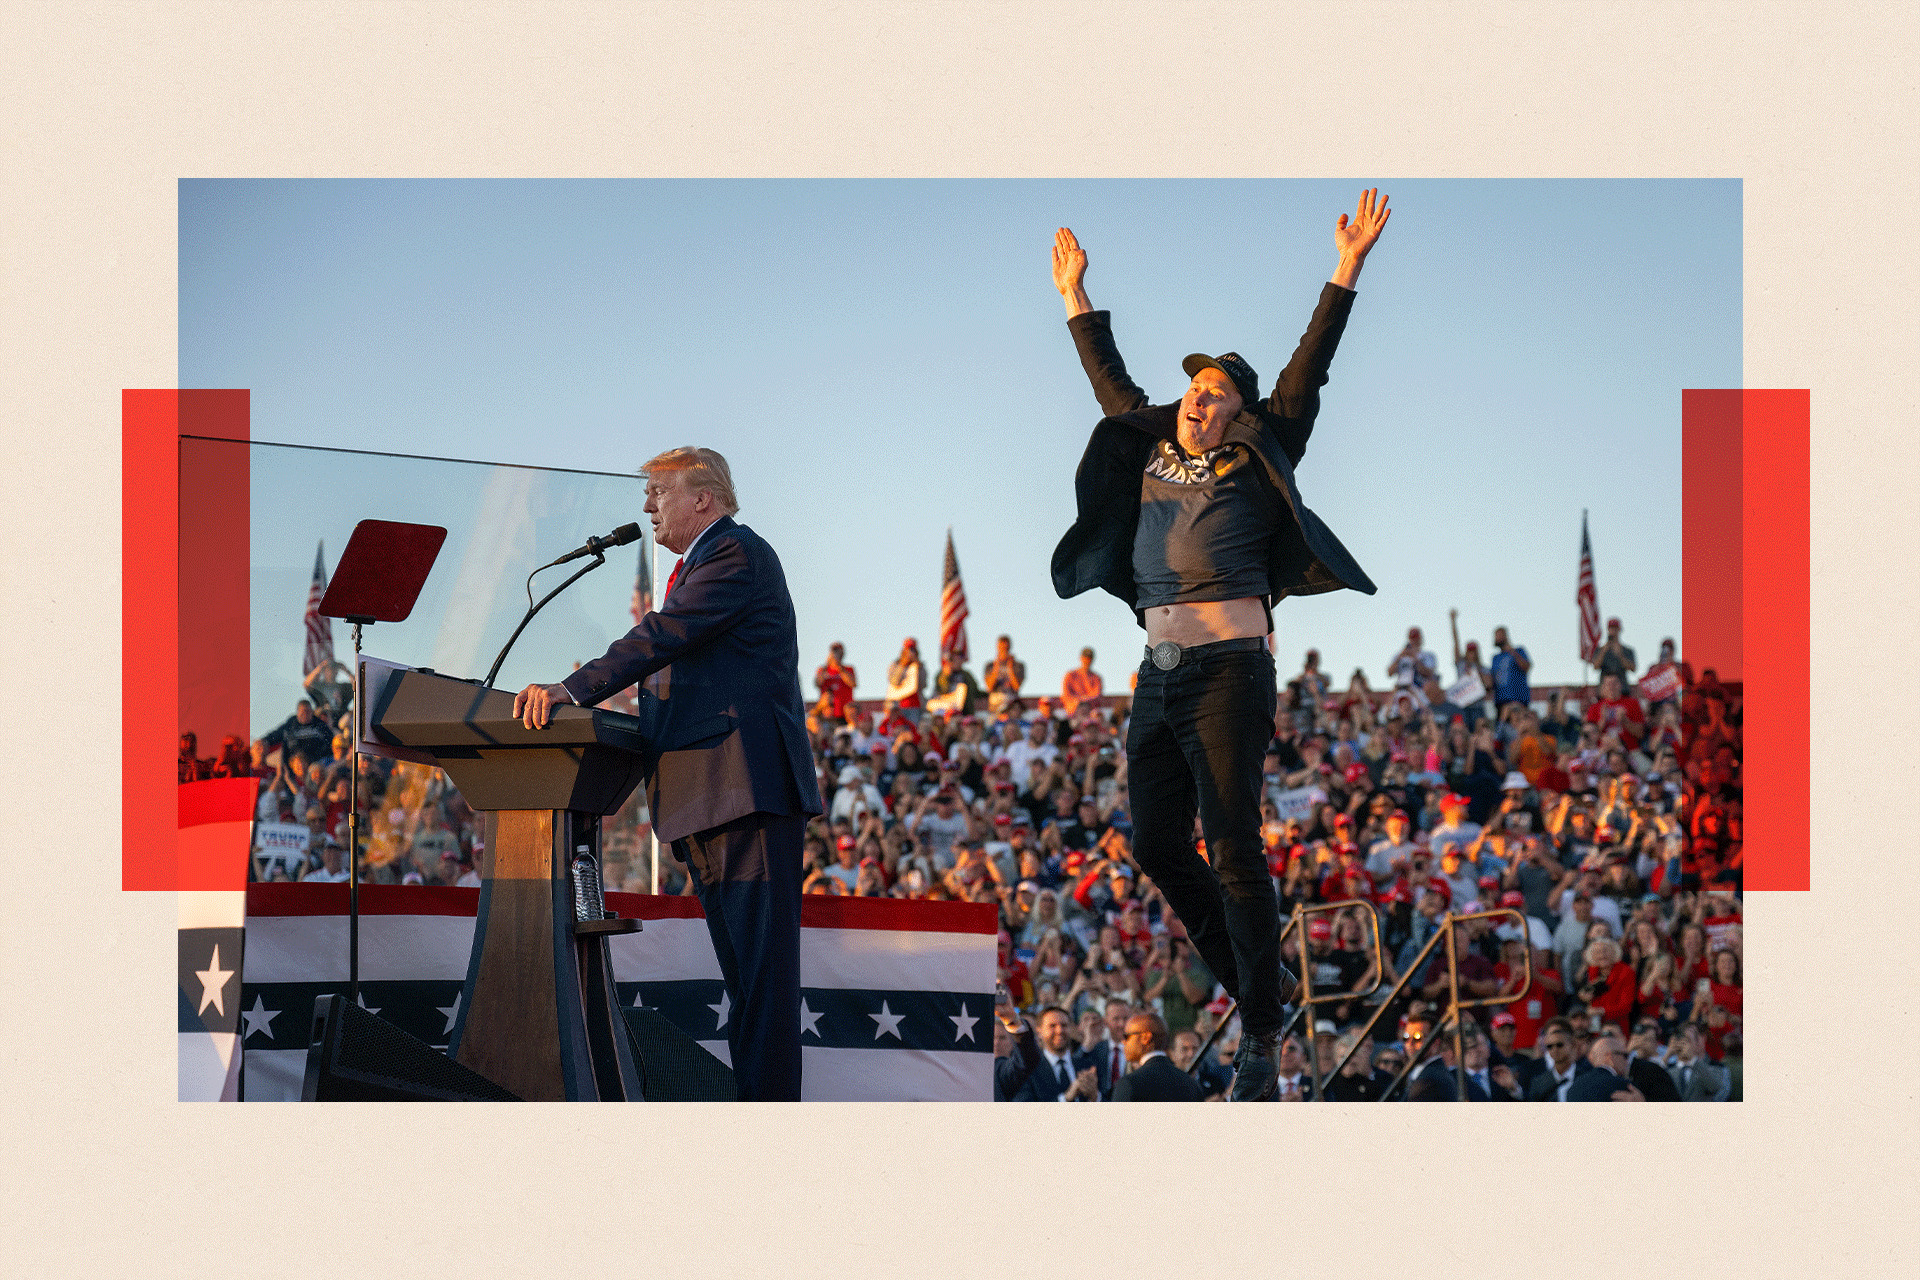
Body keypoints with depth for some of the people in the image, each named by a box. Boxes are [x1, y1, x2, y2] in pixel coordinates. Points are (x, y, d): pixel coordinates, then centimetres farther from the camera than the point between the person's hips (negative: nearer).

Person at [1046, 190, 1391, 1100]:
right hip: (1159, 676, 7)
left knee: (1232, 846, -11)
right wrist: (1076, 298, 37)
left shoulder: (1256, 463, 3)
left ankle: (1259, 1035, -8)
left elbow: (1306, 372, -1)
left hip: (1228, 670, -7)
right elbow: (1112, 383, 30)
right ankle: (1259, 980, 23)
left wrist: (1348, 270, -6)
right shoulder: (1150, 453, 16)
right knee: (1157, 845, 6)